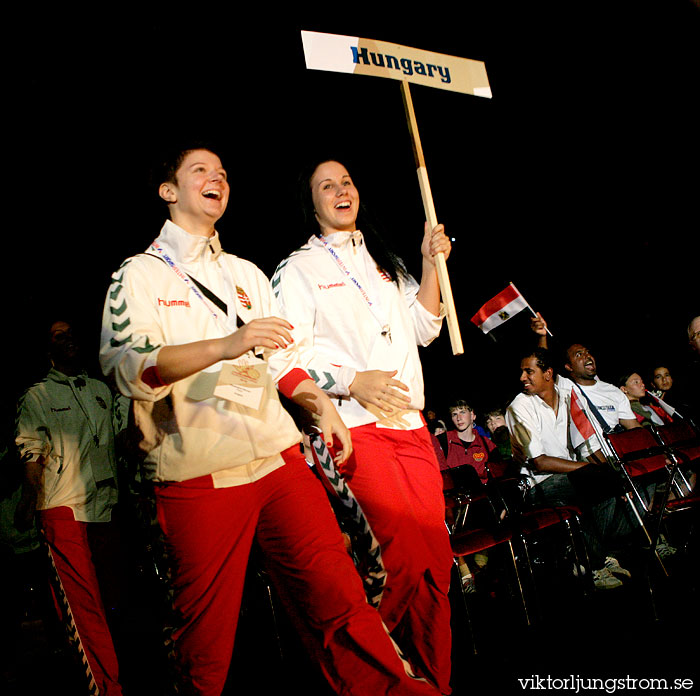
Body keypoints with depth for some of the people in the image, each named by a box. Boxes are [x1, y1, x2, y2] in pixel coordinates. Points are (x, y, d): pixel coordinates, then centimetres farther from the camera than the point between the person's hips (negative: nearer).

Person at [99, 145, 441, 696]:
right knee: (207, 636, 5)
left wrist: (321, 402, 6)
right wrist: (227, 346, -25)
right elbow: (128, 365, -12)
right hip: (199, 478, -3)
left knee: (338, 595, 1)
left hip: (281, 461, 4)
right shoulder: (139, 275, 5)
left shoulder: (248, 274, 21)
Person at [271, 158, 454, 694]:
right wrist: (353, 382, -16)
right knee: (405, 556, -13)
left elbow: (423, 329, 19)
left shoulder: (384, 262, 23)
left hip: (410, 420, 6)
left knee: (436, 555, 4)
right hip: (355, 426, -6)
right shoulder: (298, 268, 6)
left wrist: (431, 264, 9)